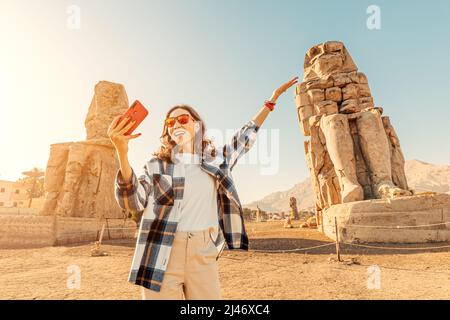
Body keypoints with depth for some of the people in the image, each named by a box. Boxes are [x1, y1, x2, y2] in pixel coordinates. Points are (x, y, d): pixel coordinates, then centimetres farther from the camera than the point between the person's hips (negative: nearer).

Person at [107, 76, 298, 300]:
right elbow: (132, 202, -9)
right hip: (161, 257, -1)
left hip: (203, 256, 2)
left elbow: (245, 137, 22)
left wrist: (272, 99, 28)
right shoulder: (157, 164, 4)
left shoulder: (215, 159, 10)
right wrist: (122, 153, -23)